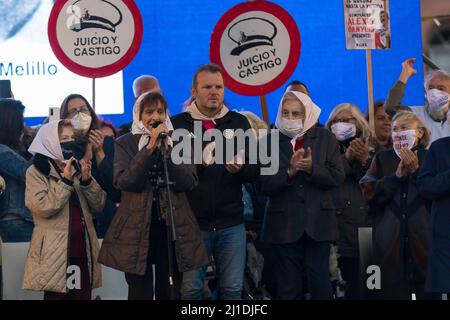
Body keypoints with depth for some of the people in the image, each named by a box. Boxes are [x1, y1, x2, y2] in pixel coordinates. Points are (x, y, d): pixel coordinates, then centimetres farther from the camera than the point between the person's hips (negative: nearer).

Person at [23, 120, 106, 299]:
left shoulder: (77, 168, 15)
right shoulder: (36, 172, -1)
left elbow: (98, 206, 9)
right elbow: (42, 207, -15)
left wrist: (87, 180, -6)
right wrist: (65, 181, -14)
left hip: (83, 248, 5)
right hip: (56, 251, -5)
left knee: (83, 295, 5)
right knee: (56, 295, -1)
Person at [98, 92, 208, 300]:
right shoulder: (125, 144, 2)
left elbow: (189, 183, -5)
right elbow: (123, 182, -13)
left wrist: (166, 150, -14)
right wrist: (150, 147, -17)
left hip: (172, 227, 2)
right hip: (137, 230, -2)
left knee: (169, 293, 8)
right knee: (140, 294, 0)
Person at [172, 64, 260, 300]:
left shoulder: (239, 123, 9)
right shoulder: (178, 124, 2)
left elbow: (256, 171, 7)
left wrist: (240, 169, -15)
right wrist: (196, 164, -20)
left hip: (231, 223, 2)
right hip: (192, 221, -2)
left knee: (232, 289, 6)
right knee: (190, 290, 2)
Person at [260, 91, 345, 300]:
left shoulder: (325, 138, 5)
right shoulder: (270, 141, 3)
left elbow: (337, 177, -4)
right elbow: (265, 185, -5)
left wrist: (312, 168, -18)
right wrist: (290, 171, -20)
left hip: (318, 224, 0)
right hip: (285, 225, 0)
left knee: (320, 285, 3)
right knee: (289, 289, 6)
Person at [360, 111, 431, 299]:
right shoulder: (382, 159, 13)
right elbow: (369, 193, 1)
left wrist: (416, 171, -11)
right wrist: (397, 175, -7)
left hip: (422, 238, -1)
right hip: (390, 240, 1)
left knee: (425, 289, -3)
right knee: (392, 290, 0)